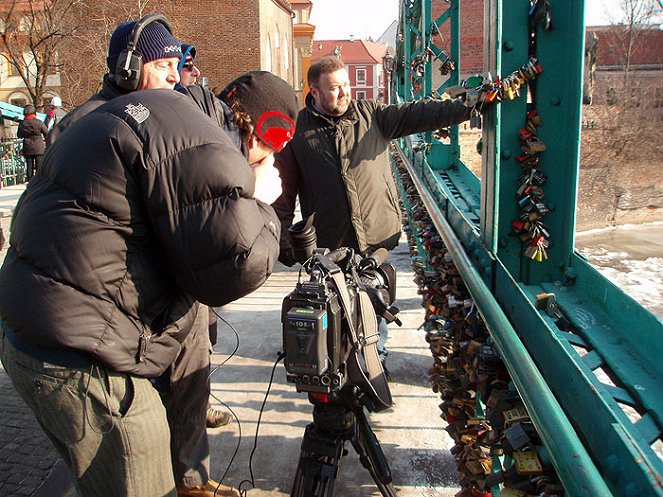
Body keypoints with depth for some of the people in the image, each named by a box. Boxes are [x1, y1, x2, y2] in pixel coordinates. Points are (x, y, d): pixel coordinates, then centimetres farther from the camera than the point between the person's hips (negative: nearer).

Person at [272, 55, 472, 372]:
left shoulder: (370, 114, 7)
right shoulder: (297, 129, 1)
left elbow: (417, 114, 0)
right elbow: (285, 190, 2)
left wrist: (467, 107, -11)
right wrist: (283, 240, 0)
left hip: (377, 238, 2)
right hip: (328, 244, -1)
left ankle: (377, 357, 36)